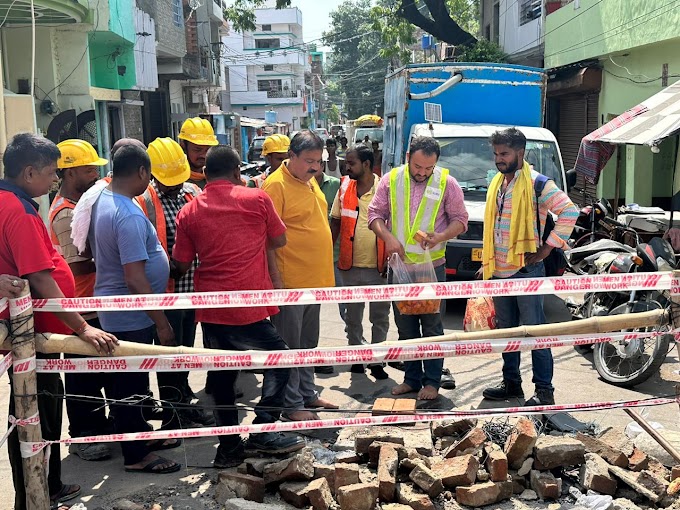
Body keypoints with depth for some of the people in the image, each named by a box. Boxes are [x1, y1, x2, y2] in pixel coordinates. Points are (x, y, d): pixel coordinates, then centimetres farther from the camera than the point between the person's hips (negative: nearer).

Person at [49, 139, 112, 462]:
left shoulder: (80, 203, 10)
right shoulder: (66, 213, -20)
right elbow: (78, 266, -24)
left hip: (95, 304, 9)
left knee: (100, 370, 19)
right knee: (83, 377, 4)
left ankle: (98, 426, 34)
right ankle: (82, 436, 17)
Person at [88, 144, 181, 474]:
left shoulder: (102, 199, 4)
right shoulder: (129, 216, -26)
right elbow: (134, 277, -28)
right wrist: (161, 322, -21)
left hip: (117, 310, 10)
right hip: (132, 315, -10)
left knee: (133, 381, 22)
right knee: (131, 386, 4)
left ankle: (142, 435, 37)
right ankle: (136, 456, 17)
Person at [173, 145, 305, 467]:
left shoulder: (189, 213, 5)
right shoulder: (256, 199, -1)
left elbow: (182, 263, 10)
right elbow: (279, 240, 10)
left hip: (210, 309, 4)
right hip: (249, 307, -4)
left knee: (222, 374, 16)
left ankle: (228, 446, 21)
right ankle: (263, 431, 2)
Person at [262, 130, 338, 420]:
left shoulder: (310, 181, 11)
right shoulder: (276, 185, -16)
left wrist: (324, 272, 18)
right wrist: (276, 279, -21)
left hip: (315, 279, 9)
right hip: (290, 282, -9)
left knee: (308, 342, 19)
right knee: (290, 345, 3)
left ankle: (307, 393, 31)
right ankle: (291, 404, 13)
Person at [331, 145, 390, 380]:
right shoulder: (345, 188, 4)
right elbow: (335, 221, 11)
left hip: (378, 267, -3)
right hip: (350, 265, 3)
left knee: (380, 317, 6)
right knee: (352, 316, 13)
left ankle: (376, 361, 17)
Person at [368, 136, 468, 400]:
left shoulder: (447, 183, -2)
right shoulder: (390, 180, 2)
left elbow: (460, 219, 2)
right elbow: (375, 214, 5)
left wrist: (441, 236, -17)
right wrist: (388, 237, -13)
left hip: (432, 265, -2)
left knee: (432, 325, 2)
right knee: (405, 326, 10)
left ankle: (432, 381, 12)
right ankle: (412, 378, 22)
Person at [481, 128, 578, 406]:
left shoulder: (536, 183, -10)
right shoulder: (497, 183, 14)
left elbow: (569, 212, -17)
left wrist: (546, 248, -16)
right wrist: (488, 263, 19)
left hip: (526, 270, -8)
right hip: (499, 271, 8)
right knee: (507, 330, 14)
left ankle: (544, 390, 5)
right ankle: (511, 383, 25)